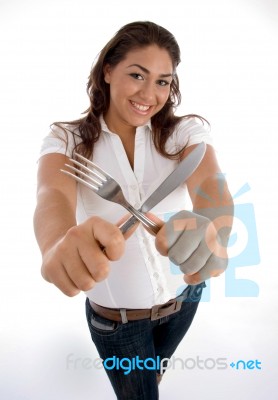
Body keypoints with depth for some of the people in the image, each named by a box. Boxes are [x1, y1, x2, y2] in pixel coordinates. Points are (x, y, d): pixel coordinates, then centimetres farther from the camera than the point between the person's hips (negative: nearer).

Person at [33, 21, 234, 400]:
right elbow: (53, 195, -36)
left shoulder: (186, 131, -13)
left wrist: (210, 231, -57)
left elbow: (210, 183, -32)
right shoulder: (67, 140, -16)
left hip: (183, 296, 3)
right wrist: (60, 242, -61)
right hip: (114, 314, -2)